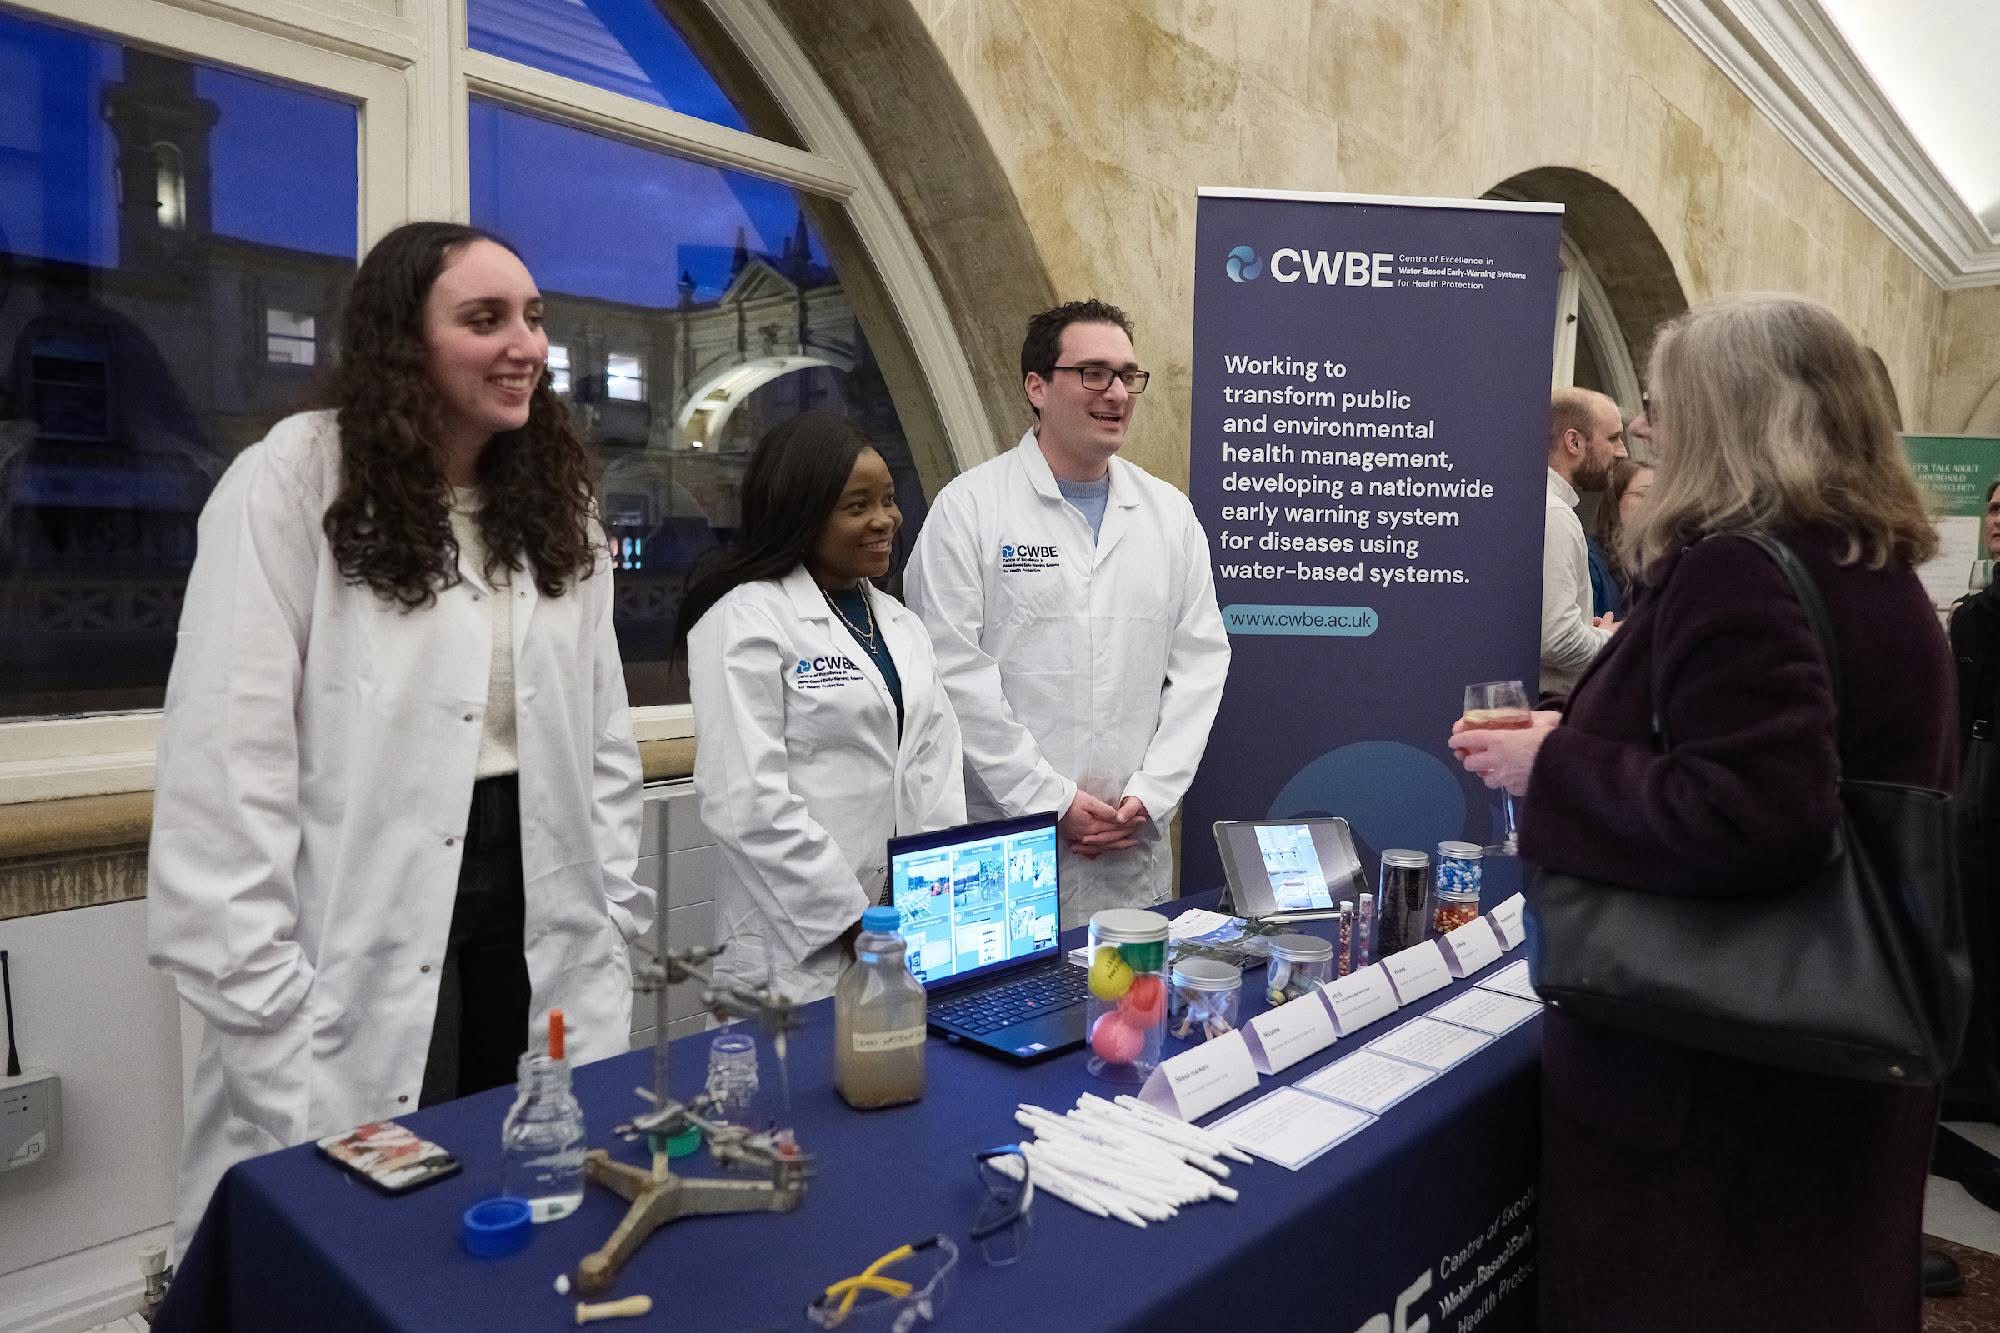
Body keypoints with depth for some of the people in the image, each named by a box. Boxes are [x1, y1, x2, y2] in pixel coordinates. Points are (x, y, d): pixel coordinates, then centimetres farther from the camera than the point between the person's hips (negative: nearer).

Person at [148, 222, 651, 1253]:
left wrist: (615, 923, 5)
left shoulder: (560, 501, 7)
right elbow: (224, 768, -13)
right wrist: (266, 1017, -16)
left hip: (539, 927, 5)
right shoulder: (294, 483, -10)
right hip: (367, 955, -4)